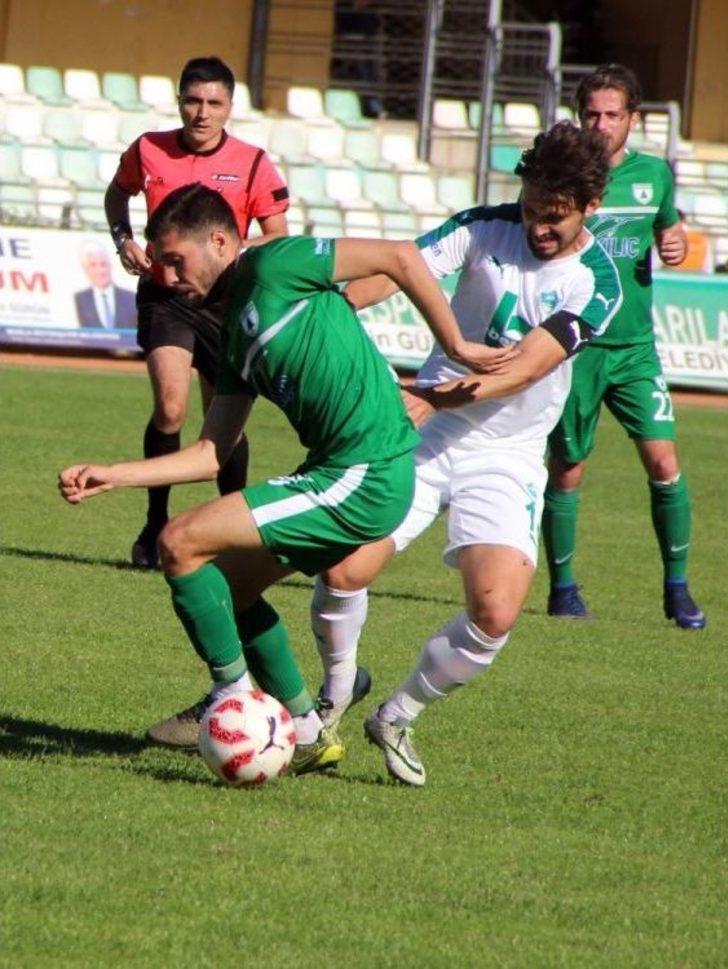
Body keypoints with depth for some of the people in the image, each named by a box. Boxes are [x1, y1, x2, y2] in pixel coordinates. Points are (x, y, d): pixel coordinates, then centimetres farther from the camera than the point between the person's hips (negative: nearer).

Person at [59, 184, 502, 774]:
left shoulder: (272, 266, -7)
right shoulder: (235, 332, 19)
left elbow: (399, 257, -11)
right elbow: (212, 454, 19)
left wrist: (456, 347, -7)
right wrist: (111, 477, 11)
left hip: (365, 476, -10)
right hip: (338, 474, 10)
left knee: (181, 544, -10)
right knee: (227, 586, 21)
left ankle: (233, 701, 3)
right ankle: (308, 735, 26)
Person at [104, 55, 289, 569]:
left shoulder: (253, 165, -5)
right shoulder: (148, 151, -1)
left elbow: (279, 241, 0)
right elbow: (118, 193, 20)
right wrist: (123, 239, 2)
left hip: (225, 300, 1)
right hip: (164, 295, -1)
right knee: (171, 407, -20)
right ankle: (156, 525, -5)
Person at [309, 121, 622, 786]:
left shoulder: (598, 283, -8)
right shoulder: (487, 228, -4)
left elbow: (526, 365, -20)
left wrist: (439, 398, -35)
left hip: (508, 455, -1)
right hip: (424, 433, 1)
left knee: (495, 615, -18)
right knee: (344, 569, -15)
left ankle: (398, 718, 9)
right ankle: (338, 687, 18)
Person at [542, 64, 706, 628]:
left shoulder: (654, 174, 6)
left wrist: (676, 245, -1)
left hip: (635, 347, 2)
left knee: (664, 461, -8)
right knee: (567, 470, 5)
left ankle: (677, 587, 3)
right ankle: (563, 587, 20)